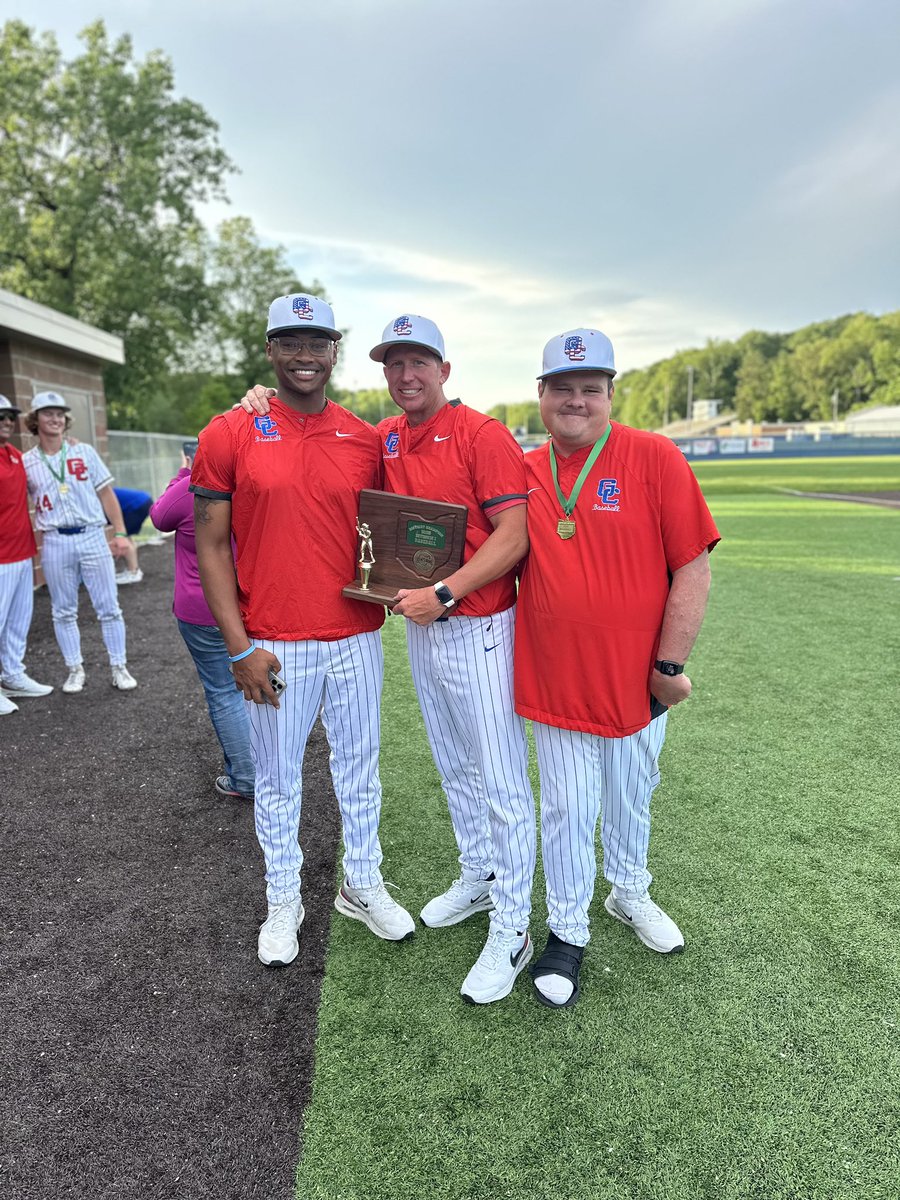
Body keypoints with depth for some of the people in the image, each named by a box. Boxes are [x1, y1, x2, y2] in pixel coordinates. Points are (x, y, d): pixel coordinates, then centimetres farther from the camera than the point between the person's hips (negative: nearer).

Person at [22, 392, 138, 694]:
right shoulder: (26, 462, 5)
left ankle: (119, 668, 11)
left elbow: (106, 493, 6)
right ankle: (75, 670, 20)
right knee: (64, 612, 8)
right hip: (55, 542, 1)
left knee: (108, 607, 1)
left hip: (92, 536, 0)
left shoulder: (84, 451, 5)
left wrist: (120, 533, 0)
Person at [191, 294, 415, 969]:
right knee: (277, 778, 13)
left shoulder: (366, 440, 4)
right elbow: (211, 546, -4)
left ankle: (362, 887, 36)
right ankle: (284, 902, 34)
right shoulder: (231, 436, -4)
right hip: (274, 647, -2)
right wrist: (240, 647, -9)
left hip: (356, 639, 3)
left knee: (360, 769, 15)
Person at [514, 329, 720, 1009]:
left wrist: (671, 665, -10)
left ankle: (629, 894, 45)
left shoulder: (655, 458, -8)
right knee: (566, 809, 9)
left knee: (631, 798, 18)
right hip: (554, 679, 1)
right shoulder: (523, 472, 2)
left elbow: (693, 568, -9)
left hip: (636, 678, -1)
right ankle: (567, 931, 29)